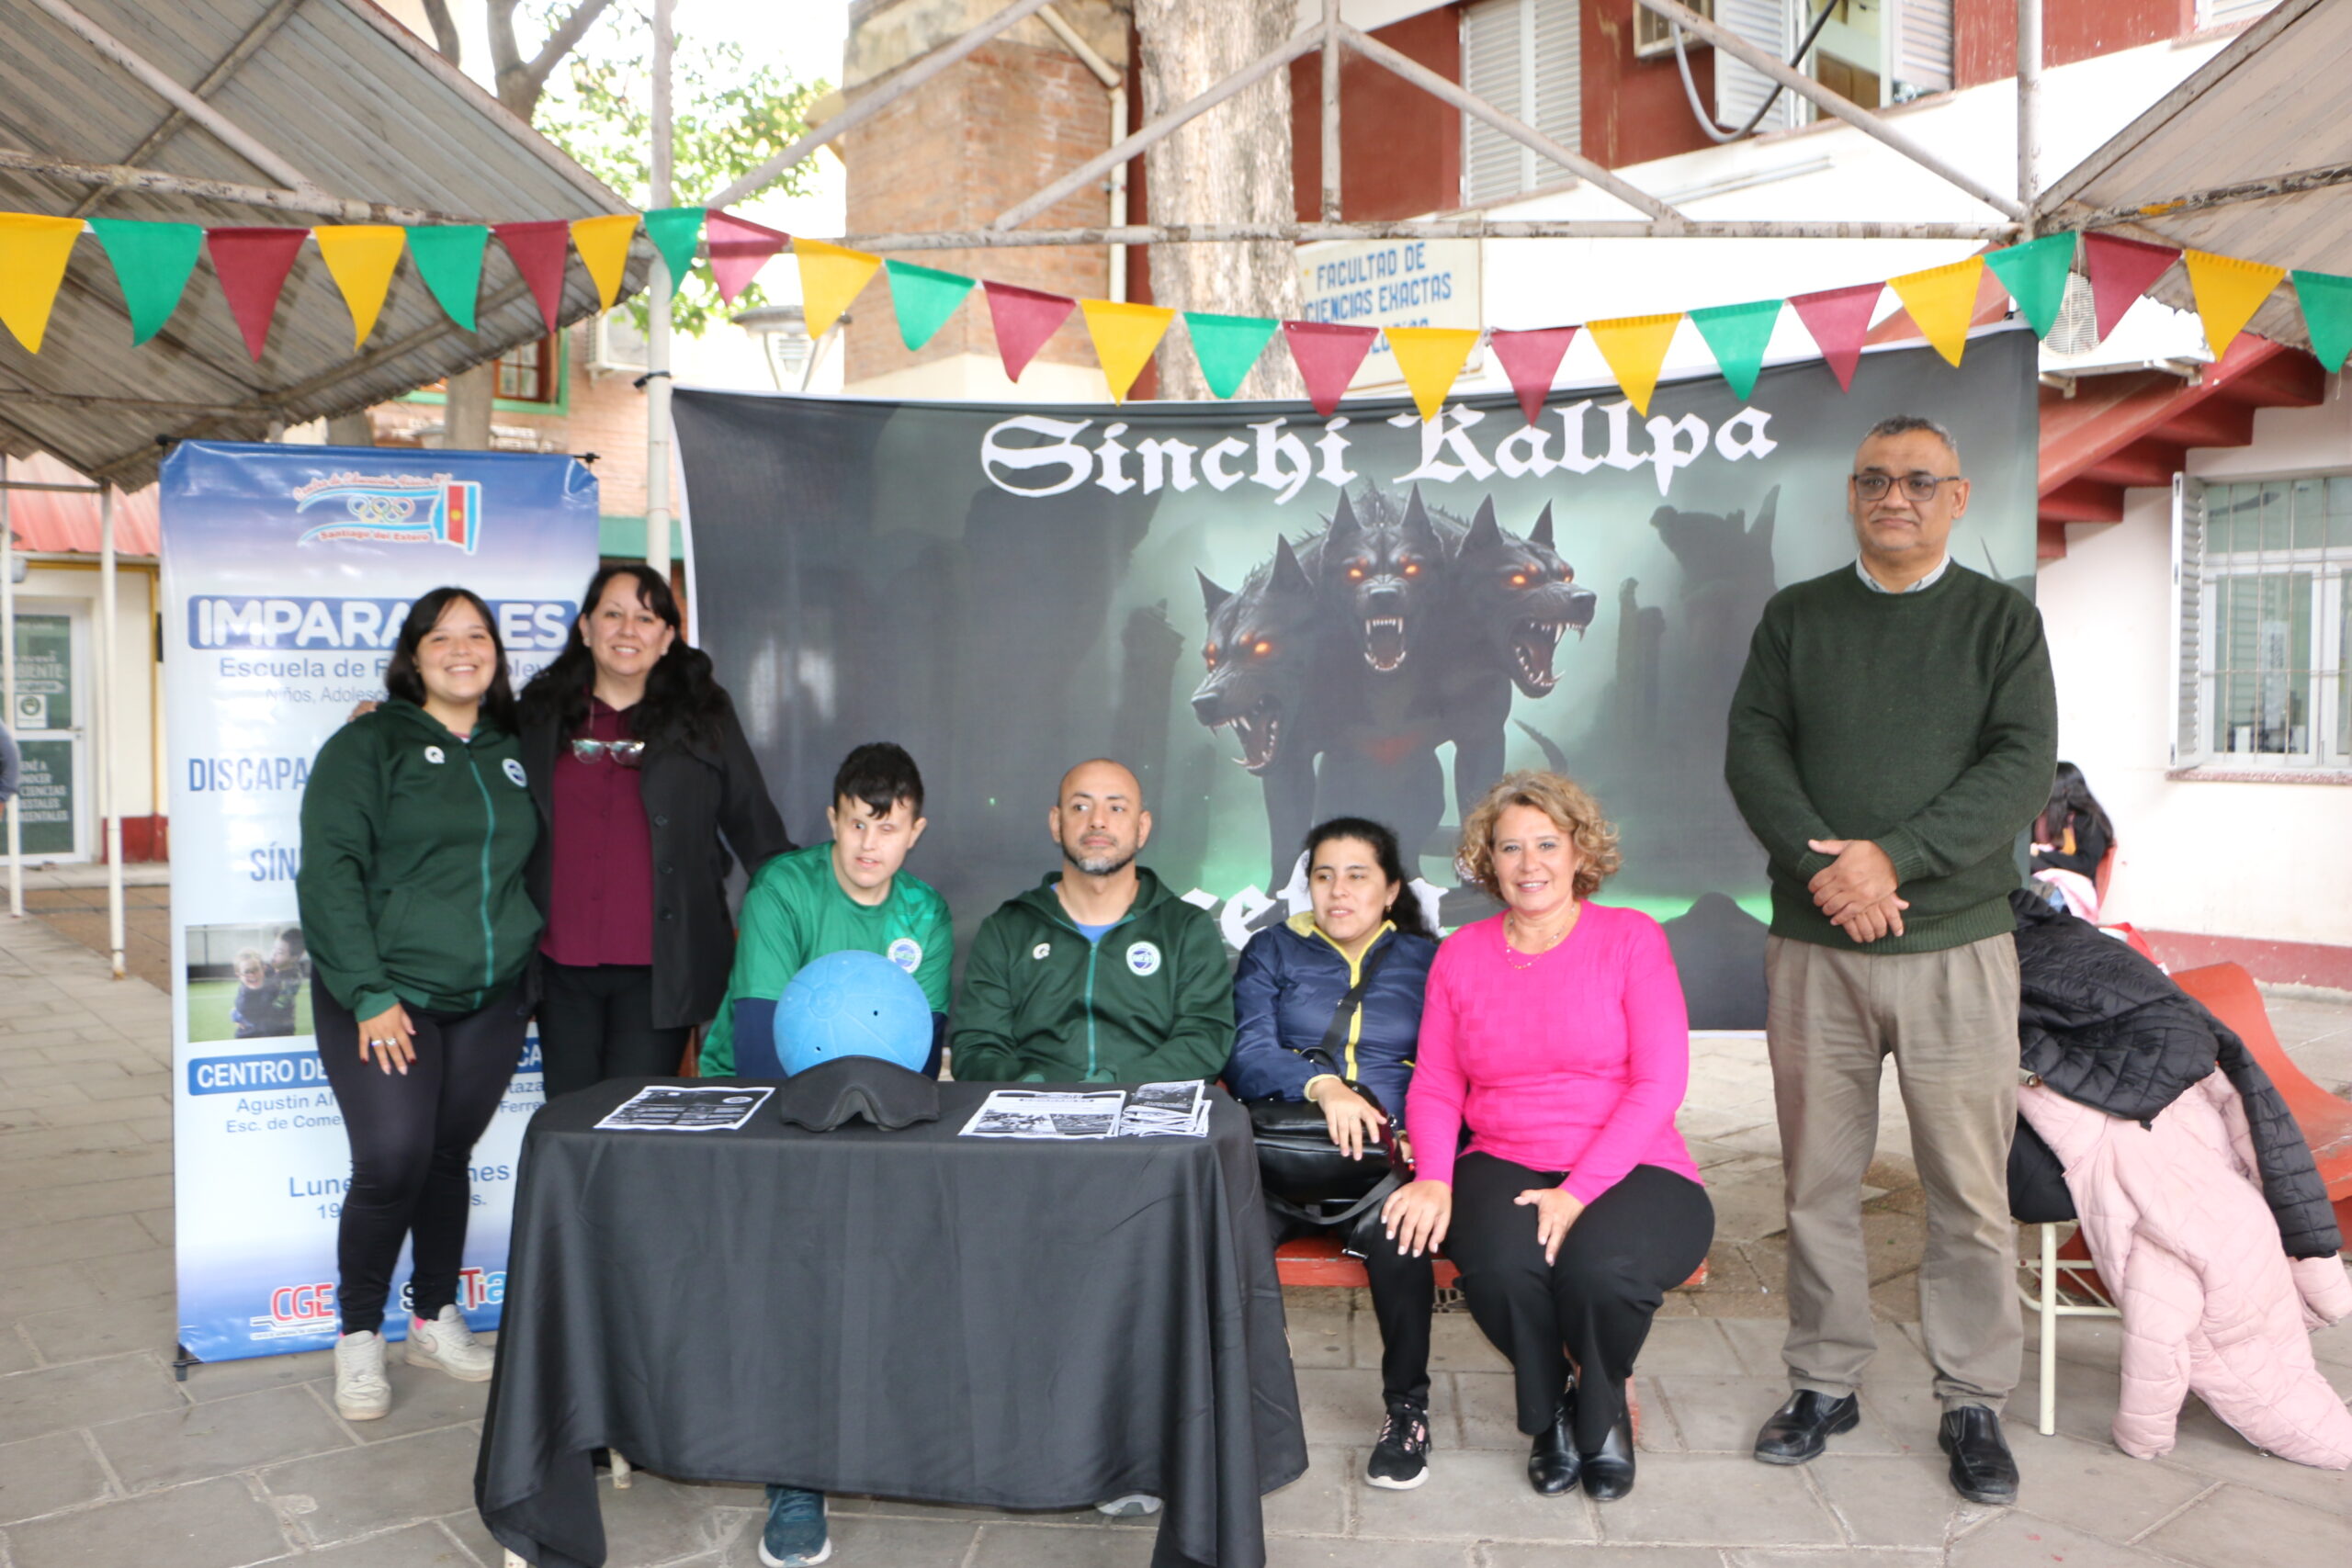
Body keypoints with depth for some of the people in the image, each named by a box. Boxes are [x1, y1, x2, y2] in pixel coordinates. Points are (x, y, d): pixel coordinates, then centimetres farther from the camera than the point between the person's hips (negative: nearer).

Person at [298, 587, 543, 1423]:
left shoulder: (513, 754, 12)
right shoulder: (369, 745, -2)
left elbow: (532, 867, 20)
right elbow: (330, 869, -9)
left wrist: (532, 967, 10)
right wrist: (367, 993, -15)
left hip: (489, 1001, 4)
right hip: (386, 999, -4)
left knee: (450, 1157, 10)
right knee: (392, 1159, -11)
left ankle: (435, 1318, 27)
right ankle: (359, 1333, 11)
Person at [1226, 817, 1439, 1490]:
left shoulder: (1426, 960, 18)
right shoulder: (1273, 951, 17)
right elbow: (1247, 1056, 0)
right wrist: (1322, 1085, -19)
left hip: (1387, 1155, 0)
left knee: (1394, 1230, -35)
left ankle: (1407, 1404, -10)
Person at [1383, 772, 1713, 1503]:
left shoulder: (1632, 938, -1)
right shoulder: (1461, 955, 8)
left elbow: (1660, 1083, -9)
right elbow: (1434, 1087, 7)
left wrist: (1579, 1191, -19)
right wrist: (1435, 1176, -13)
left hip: (1627, 1170, -2)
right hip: (1503, 1166, 2)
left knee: (1599, 1264, -33)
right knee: (1500, 1262, -31)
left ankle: (1602, 1402, 6)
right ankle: (1548, 1413, 5)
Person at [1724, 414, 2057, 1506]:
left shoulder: (2001, 619, 6)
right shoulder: (1795, 617, 10)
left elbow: (2022, 765, -5)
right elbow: (1752, 749, 1)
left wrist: (1894, 859, -16)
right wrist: (1822, 862, -15)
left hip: (1958, 945, -1)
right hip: (1812, 946, 1)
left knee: (1970, 1189, 4)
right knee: (1817, 1180, 8)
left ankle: (1975, 1404, 19)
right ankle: (1825, 1384, 22)